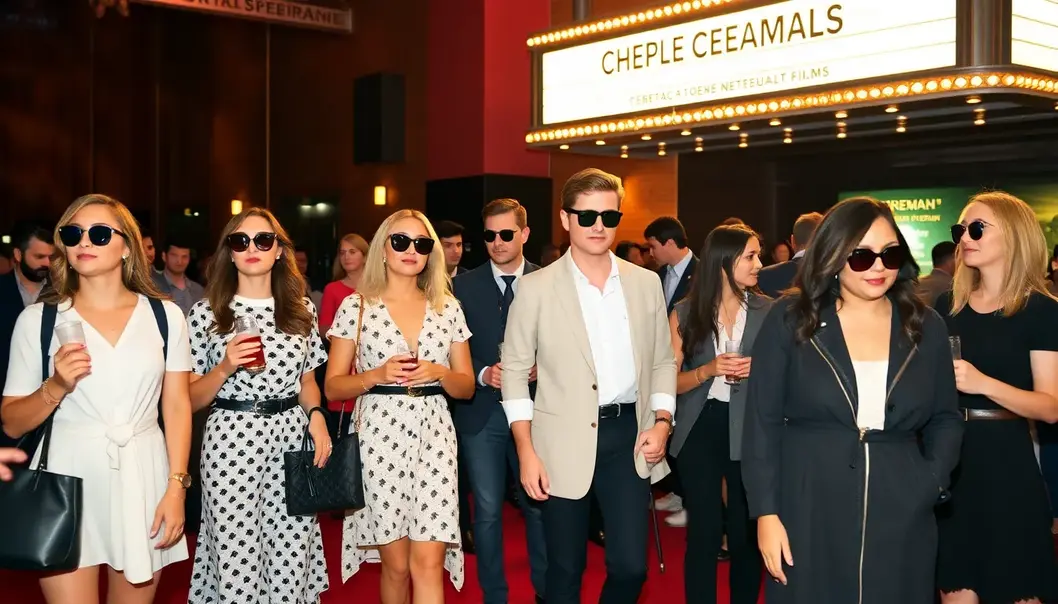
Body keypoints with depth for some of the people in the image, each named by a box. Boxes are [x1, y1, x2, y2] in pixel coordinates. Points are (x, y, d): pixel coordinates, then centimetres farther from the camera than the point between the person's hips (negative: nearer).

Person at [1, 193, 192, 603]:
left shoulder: (164, 315, 3)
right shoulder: (38, 318, 2)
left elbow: (177, 406, 2)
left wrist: (176, 487, -5)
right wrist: (56, 387, -15)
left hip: (143, 478, 1)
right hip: (68, 481, -1)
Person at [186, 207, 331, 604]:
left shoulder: (301, 309, 8)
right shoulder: (206, 312, 0)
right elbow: (190, 400, 3)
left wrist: (316, 415, -3)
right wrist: (225, 367, -14)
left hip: (292, 438, 2)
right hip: (231, 441, -2)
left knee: (291, 566, 4)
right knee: (236, 568, 1)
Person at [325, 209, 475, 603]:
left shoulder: (448, 307, 8)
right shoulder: (356, 306, 2)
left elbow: (467, 387, 10)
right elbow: (333, 387, 2)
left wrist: (438, 373, -10)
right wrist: (377, 374, -15)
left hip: (433, 437, 1)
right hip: (380, 438, -1)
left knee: (428, 563, -6)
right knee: (396, 566, 7)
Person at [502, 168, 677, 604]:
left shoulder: (646, 283, 6)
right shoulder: (536, 288, -3)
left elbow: (663, 361, 12)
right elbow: (515, 370, -2)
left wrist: (662, 421, -3)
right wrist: (527, 452, -8)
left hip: (627, 436, 2)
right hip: (563, 441, -2)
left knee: (631, 565, 0)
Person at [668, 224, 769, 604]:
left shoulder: (768, 312, 1)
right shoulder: (685, 314, -1)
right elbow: (670, 382, -1)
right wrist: (709, 370, -17)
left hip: (748, 430, 1)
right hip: (700, 428, -1)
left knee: (746, 534, 7)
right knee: (703, 533, 3)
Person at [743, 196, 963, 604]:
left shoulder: (926, 326, 5)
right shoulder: (790, 319, -3)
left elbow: (946, 417, 12)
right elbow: (762, 421, -4)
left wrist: (933, 482, -5)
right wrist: (766, 513, -8)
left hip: (900, 517, 2)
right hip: (807, 513, -2)